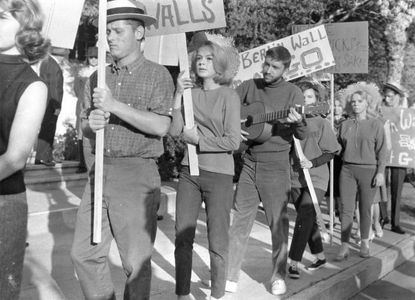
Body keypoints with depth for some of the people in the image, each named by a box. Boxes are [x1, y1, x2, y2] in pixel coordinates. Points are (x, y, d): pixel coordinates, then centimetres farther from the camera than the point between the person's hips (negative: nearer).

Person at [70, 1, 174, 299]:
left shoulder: (157, 74, -2)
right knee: (84, 253, 8)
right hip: (101, 171, 6)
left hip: (137, 174, -5)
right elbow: (85, 126, 17)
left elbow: (160, 126, -14)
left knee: (136, 260, 2)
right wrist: (91, 124, -7)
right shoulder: (98, 77, 14)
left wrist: (115, 106, -20)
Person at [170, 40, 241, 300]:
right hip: (189, 172, 4)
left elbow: (233, 142, -11)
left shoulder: (228, 96, -6)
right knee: (183, 238, 9)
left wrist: (199, 139, -10)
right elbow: (175, 131, -4)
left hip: (219, 174, -3)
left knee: (217, 242, 5)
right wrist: (179, 94, -9)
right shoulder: (191, 92, 4)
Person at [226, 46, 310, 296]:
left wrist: (298, 121, -28)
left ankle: (279, 276, 20)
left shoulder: (292, 92, -2)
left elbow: (303, 135, -6)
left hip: (276, 166, -3)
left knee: (278, 221, 5)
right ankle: (230, 276, 14)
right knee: (240, 220, 6)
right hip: (248, 162, 3)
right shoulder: (249, 86, 7)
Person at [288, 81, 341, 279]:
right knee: (308, 219, 14)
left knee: (303, 218, -14)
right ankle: (320, 257, 31)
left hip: (315, 178, -4)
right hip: (295, 179, 4)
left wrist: (313, 163, -14)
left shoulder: (321, 123, -5)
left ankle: (294, 263, -9)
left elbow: (332, 151, -3)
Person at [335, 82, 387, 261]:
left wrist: (380, 172, -6)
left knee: (365, 209, 7)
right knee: (346, 209, -1)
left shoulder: (375, 124, 0)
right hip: (347, 170, 2)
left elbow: (382, 150, 0)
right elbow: (339, 147, 15)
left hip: (368, 170, -2)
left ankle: (364, 243, 22)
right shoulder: (345, 125, 7)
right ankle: (344, 246, 4)